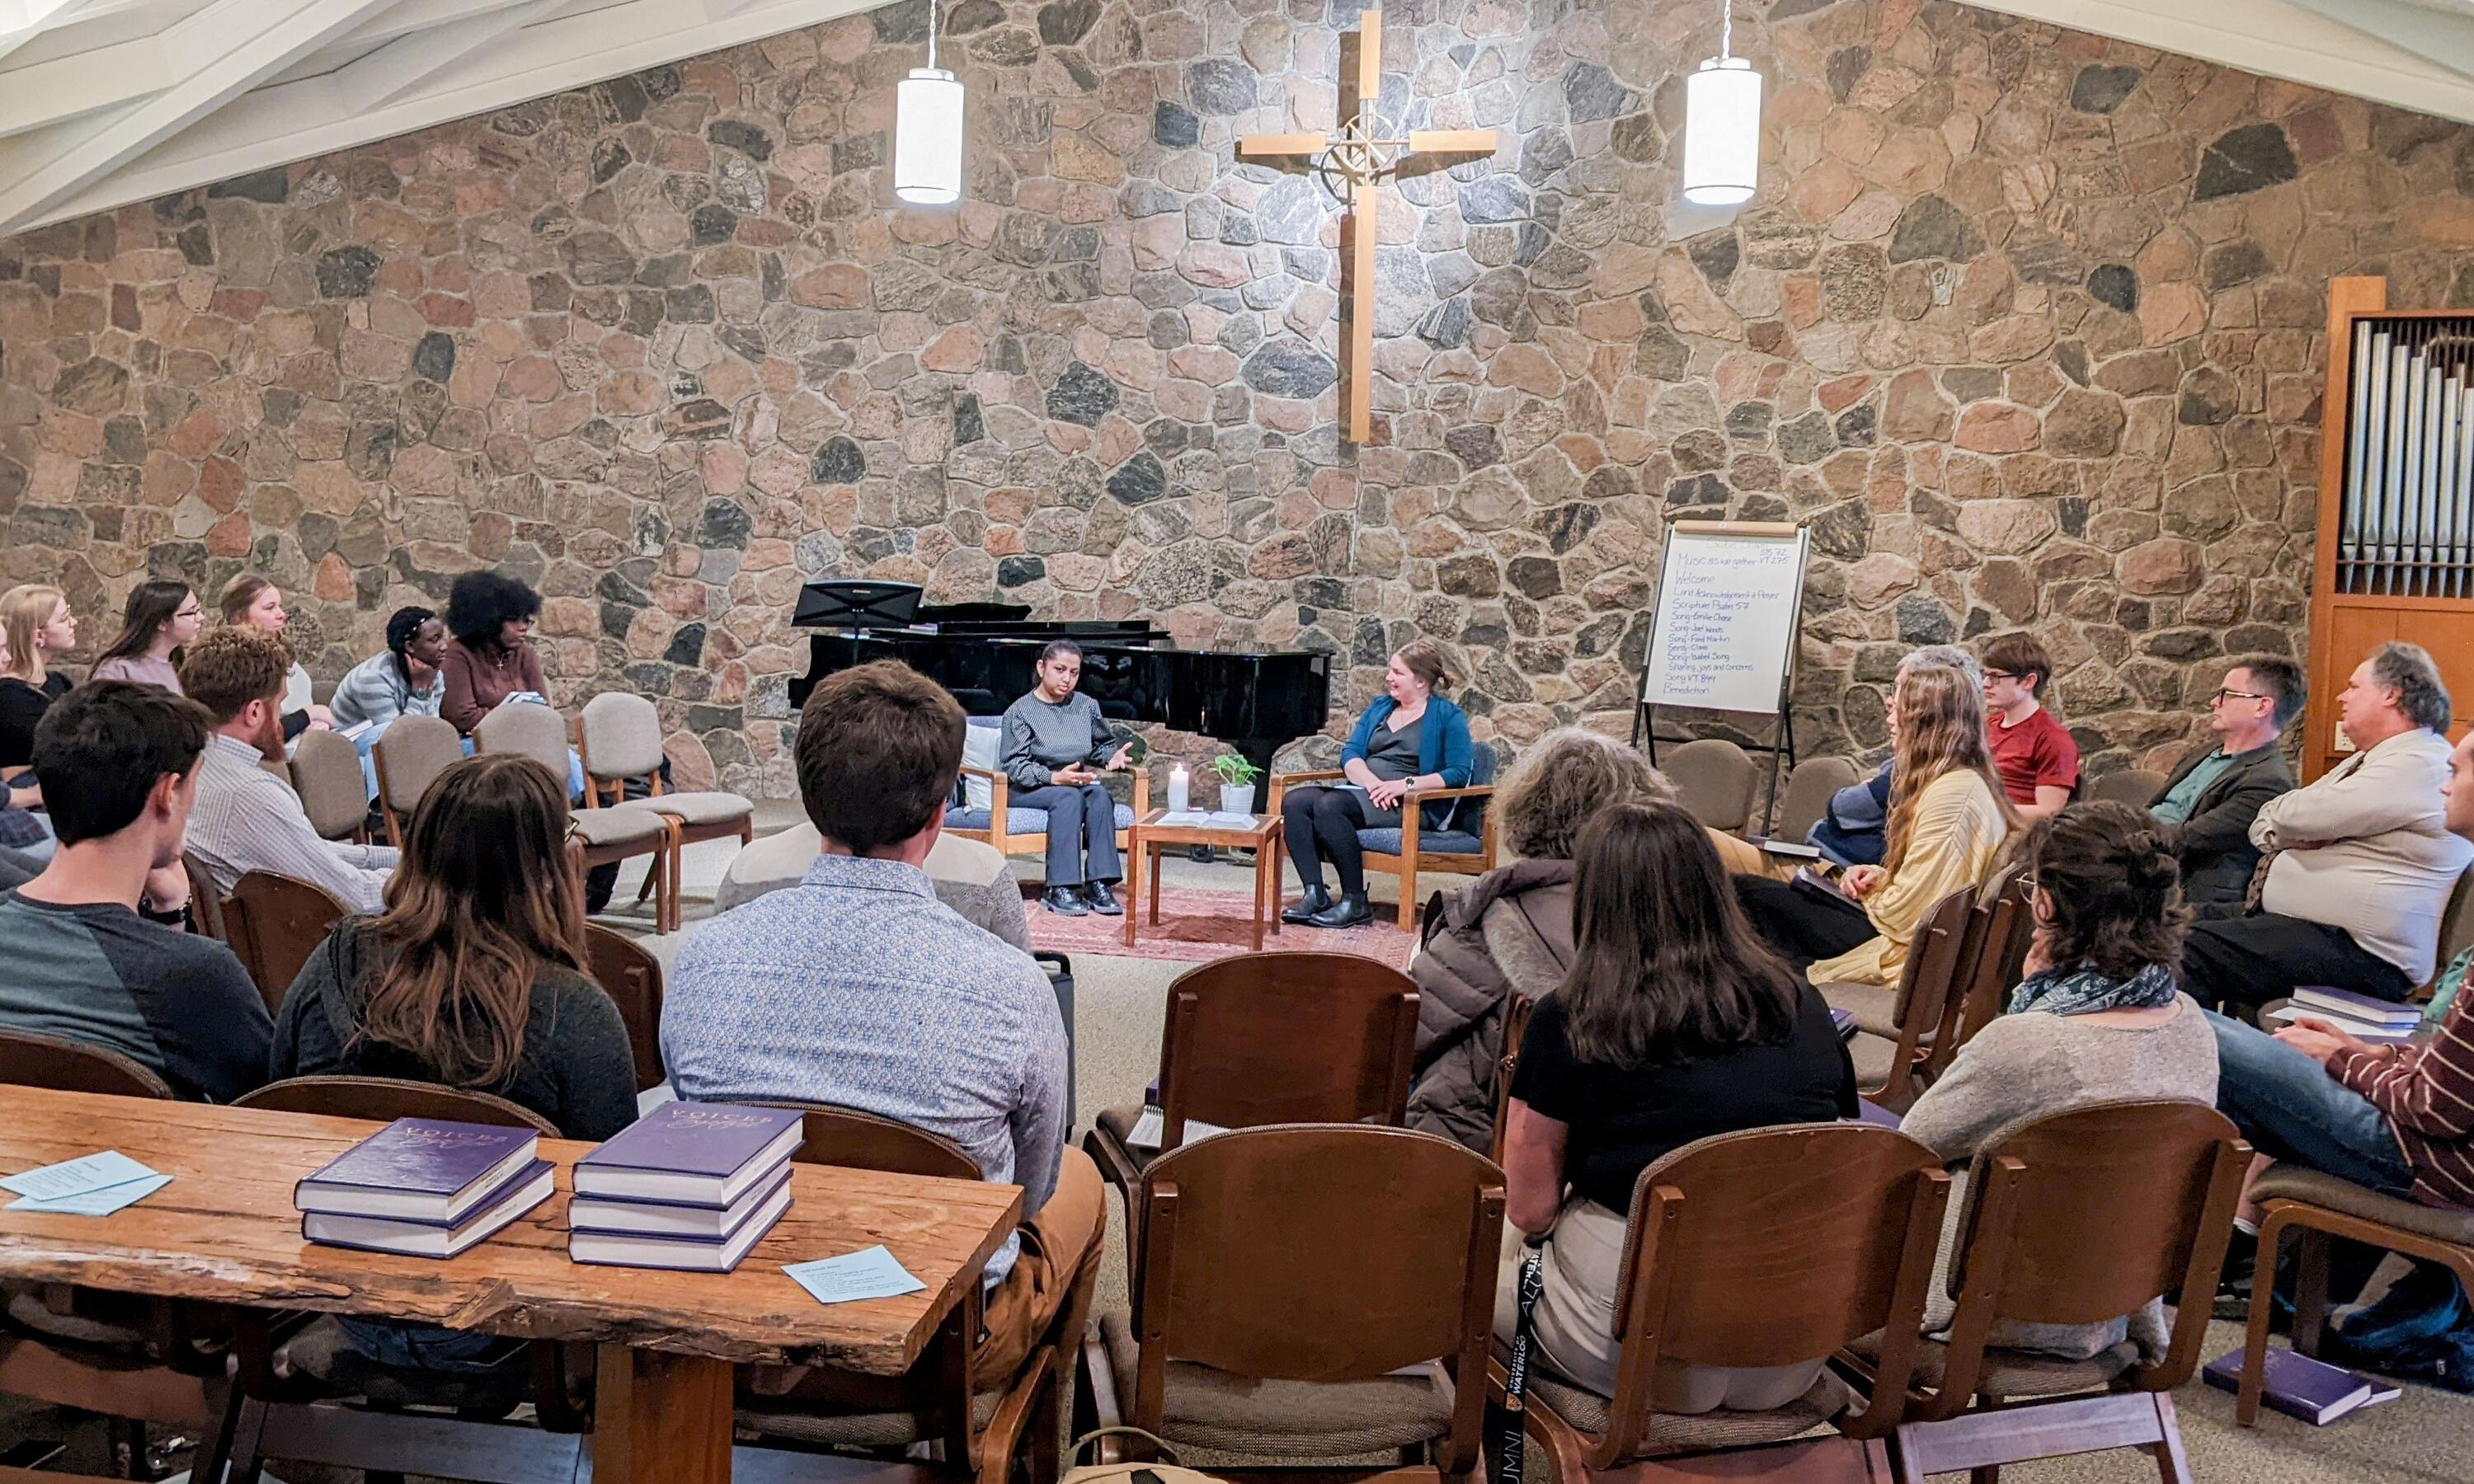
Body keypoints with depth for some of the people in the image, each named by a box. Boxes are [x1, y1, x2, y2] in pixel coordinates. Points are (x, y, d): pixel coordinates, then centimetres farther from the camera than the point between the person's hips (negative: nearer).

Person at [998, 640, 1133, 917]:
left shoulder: (1087, 707, 13)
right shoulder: (1020, 711, -2)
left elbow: (1103, 745, 26)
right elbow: (1014, 765, -11)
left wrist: (1112, 757, 0)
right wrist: (1054, 777, -26)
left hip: (1076, 784, 4)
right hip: (1028, 790, -4)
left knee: (1100, 794, -30)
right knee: (1069, 797, -35)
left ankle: (1099, 884, -34)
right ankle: (1060, 889, -40)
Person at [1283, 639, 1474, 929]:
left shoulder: (1448, 716, 3)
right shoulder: (1379, 707, 22)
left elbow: (1459, 774, -9)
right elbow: (1350, 755, 10)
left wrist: (1407, 784, -20)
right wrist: (1373, 783, -11)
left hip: (1413, 805, -7)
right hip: (1365, 792, 7)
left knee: (1329, 805, -32)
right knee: (1293, 802, -19)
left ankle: (1356, 902, -28)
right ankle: (1315, 895, -25)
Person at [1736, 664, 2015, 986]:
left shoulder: (1950, 794, -22)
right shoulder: (1965, 781, 11)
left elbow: (1904, 914, -22)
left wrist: (1868, 898, -2)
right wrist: (1882, 877, 4)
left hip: (1906, 952, -10)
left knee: (1747, 893, -10)